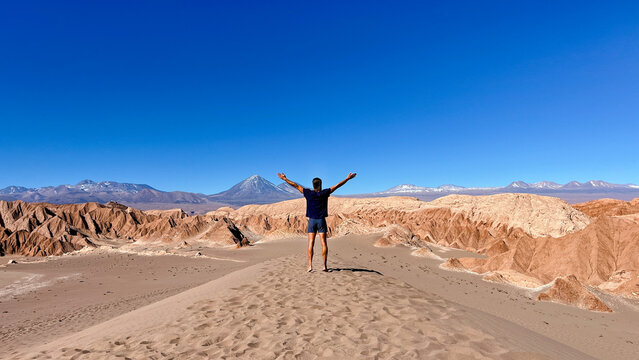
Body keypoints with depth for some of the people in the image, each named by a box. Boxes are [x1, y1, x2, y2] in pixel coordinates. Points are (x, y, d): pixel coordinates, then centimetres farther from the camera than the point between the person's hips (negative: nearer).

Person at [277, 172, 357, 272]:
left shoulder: (308, 193, -3)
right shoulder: (324, 193, -3)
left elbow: (296, 185, 3)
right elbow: (337, 185, 1)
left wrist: (284, 179, 11)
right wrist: (348, 178, 9)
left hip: (311, 220, 1)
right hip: (321, 220, -1)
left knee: (311, 243, 1)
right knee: (323, 243, 2)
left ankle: (310, 265, -3)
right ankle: (324, 265, 1)